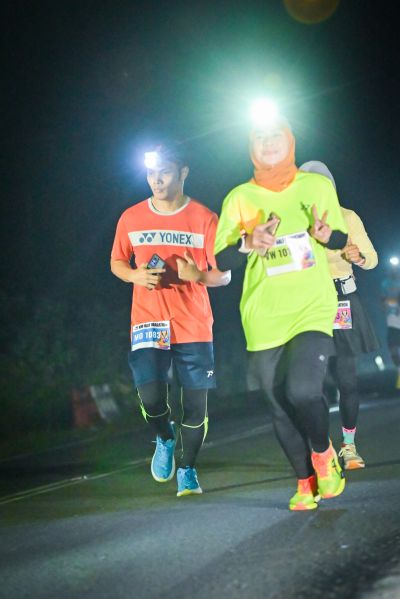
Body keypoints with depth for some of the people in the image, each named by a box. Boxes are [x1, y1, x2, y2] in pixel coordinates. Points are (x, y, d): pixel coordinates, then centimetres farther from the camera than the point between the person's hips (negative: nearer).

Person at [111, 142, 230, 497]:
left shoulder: (204, 218, -2)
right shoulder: (131, 218, 4)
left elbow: (225, 275, 1)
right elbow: (116, 263, 17)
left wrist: (198, 276, -21)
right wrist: (135, 275, -6)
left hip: (194, 325, -1)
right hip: (148, 322, 1)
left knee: (195, 404, 2)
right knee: (151, 398, -13)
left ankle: (187, 469, 24)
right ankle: (165, 440, 21)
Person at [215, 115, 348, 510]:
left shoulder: (318, 187, 4)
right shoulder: (239, 199, 1)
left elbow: (341, 240, 15)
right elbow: (216, 259, 0)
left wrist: (326, 235, -8)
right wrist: (247, 243, -19)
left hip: (313, 311, -1)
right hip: (264, 319, 1)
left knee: (303, 389, -21)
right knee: (280, 408, 5)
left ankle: (323, 453, 9)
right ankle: (306, 482, 25)